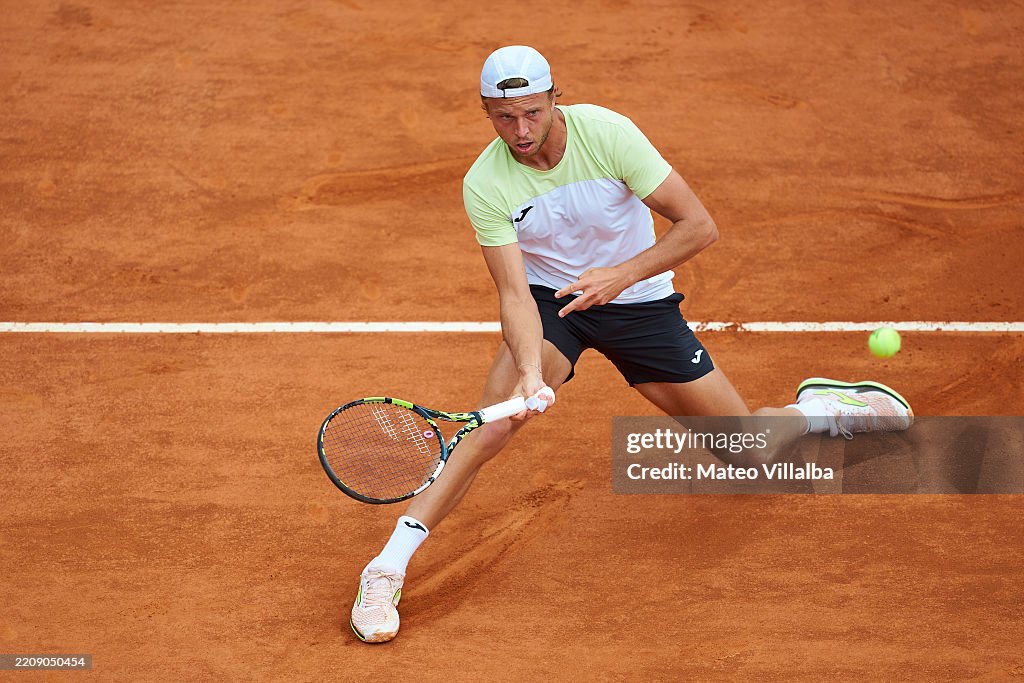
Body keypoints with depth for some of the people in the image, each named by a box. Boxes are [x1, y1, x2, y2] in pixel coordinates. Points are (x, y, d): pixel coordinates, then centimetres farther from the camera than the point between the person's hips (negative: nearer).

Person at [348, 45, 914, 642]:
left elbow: (700, 225, -21)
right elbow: (515, 293, -23)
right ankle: (386, 572, -23)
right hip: (551, 302, 0)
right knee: (492, 423, -27)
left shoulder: (607, 133, -24)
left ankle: (818, 408, 35)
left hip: (639, 301, 0)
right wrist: (530, 372, -41)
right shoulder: (485, 185, -20)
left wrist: (622, 273, -32)